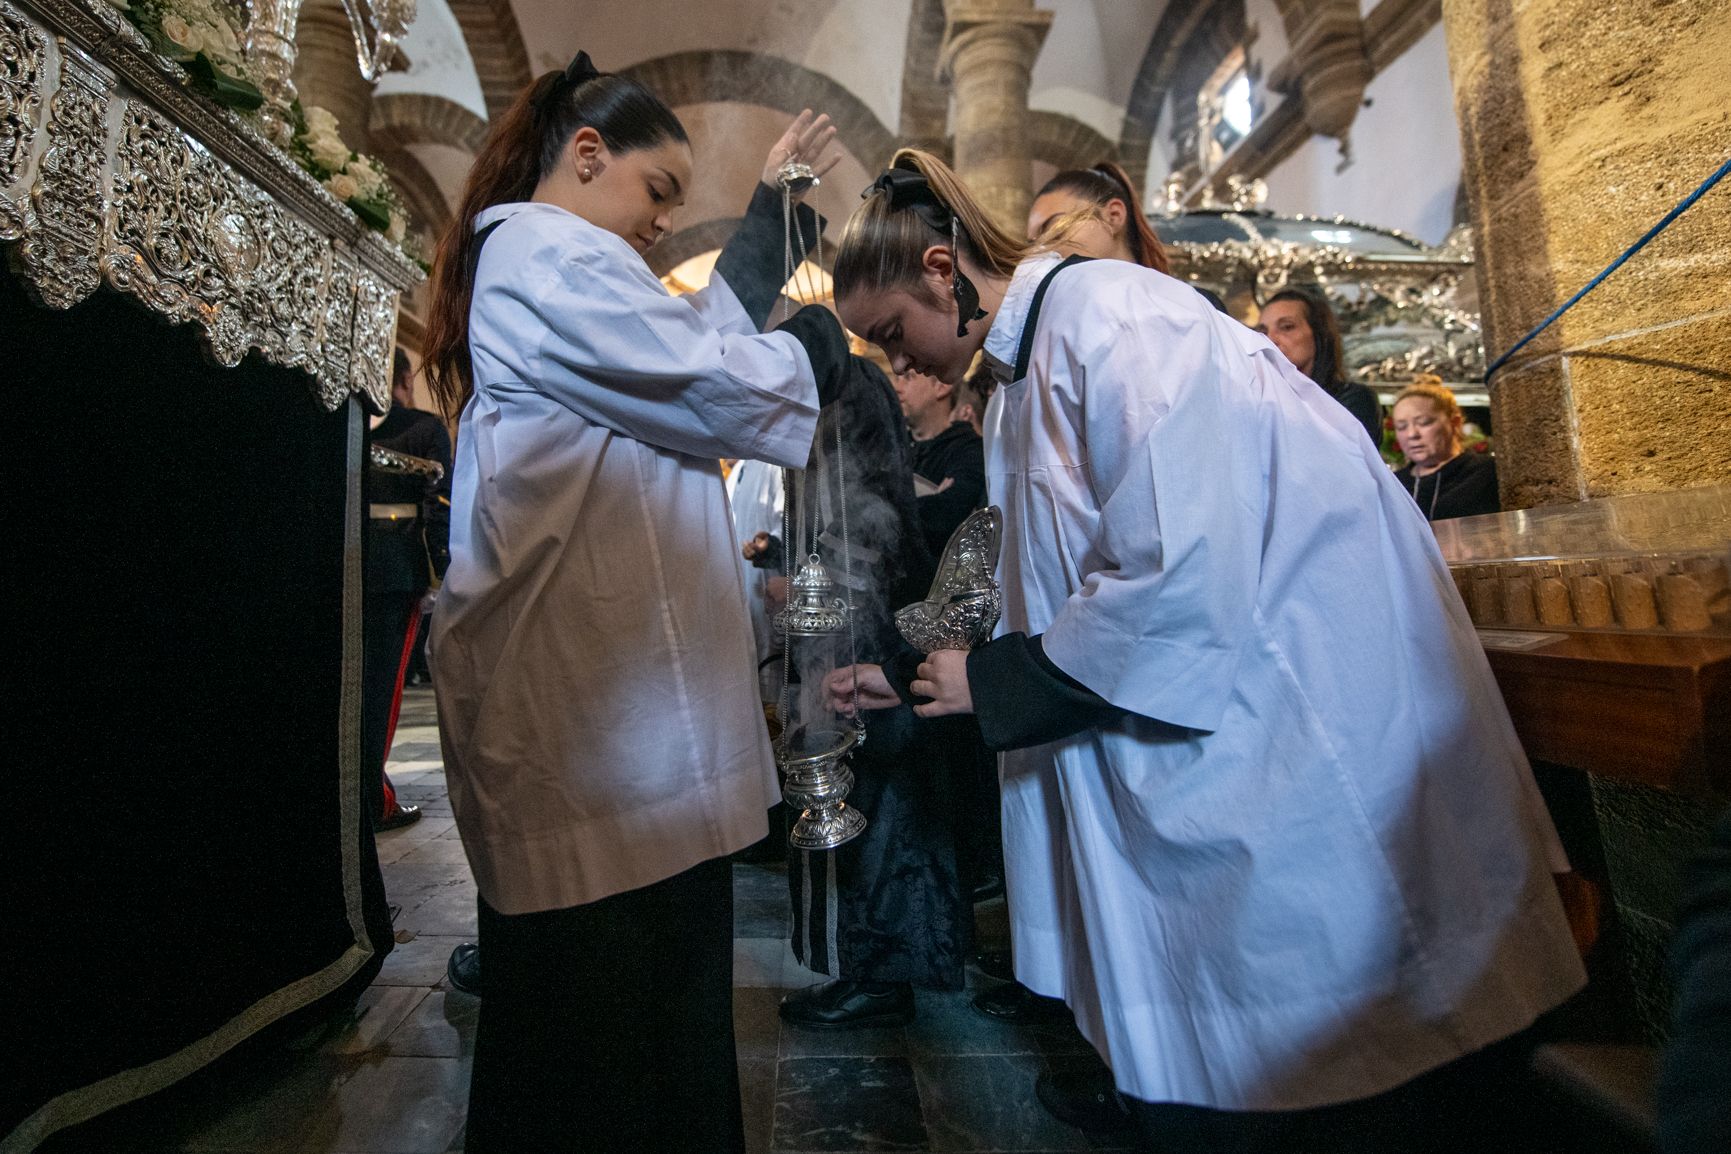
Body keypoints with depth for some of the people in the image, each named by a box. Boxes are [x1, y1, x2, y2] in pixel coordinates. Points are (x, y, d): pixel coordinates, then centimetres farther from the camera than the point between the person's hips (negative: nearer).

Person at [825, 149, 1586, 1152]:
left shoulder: (1106, 311, -17)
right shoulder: (1022, 380, 12)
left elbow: (1178, 573, -26)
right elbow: (1052, 595, 15)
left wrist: (998, 678, -15)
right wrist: (907, 675, 14)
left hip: (1305, 706, -8)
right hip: (1194, 717, 9)